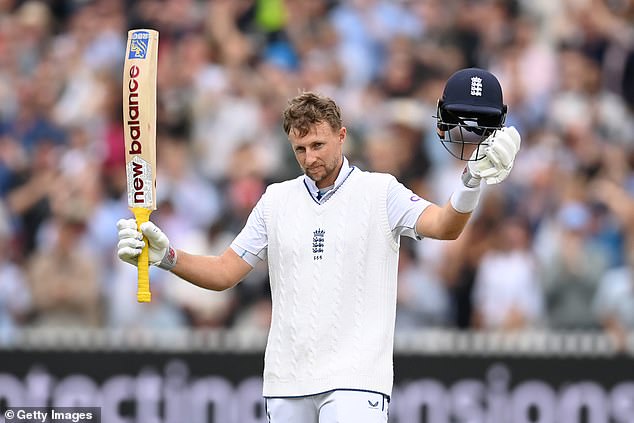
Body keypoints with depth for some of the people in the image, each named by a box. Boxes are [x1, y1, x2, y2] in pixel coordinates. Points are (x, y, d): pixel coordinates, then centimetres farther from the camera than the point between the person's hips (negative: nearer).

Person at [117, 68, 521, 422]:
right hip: (286, 381, 5)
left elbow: (442, 225, -17)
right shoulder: (276, 199, 13)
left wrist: (472, 180, -37)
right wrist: (165, 255, -3)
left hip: (355, 381, -5)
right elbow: (223, 273, 14)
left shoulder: (380, 192, 0)